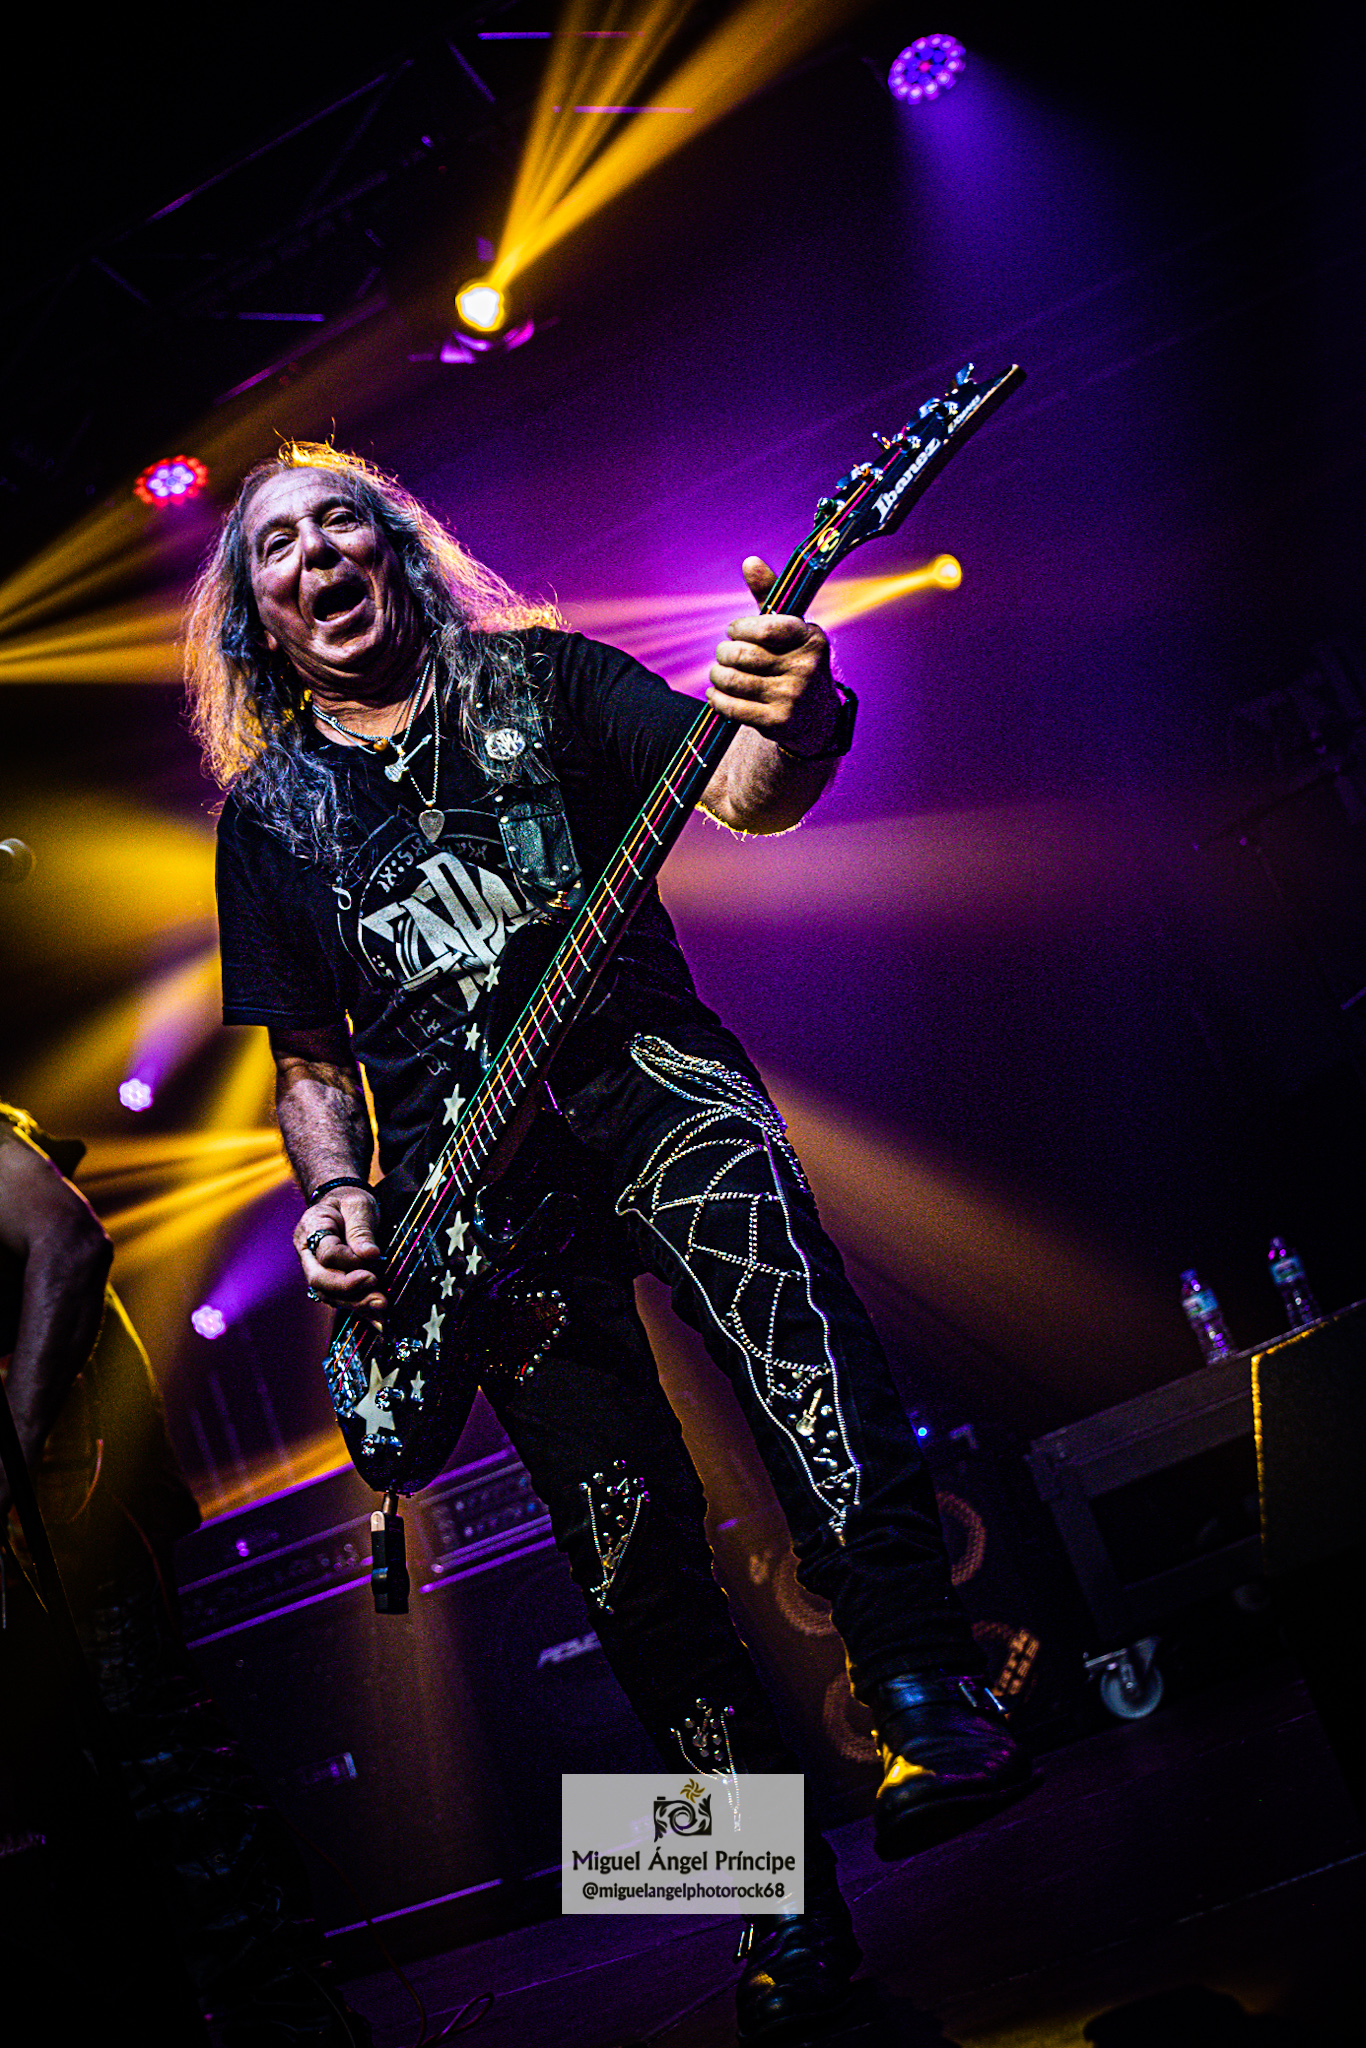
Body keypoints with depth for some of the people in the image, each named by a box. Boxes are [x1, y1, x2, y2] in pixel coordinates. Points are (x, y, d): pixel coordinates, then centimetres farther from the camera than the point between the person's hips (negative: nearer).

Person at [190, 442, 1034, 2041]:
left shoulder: (538, 677, 11)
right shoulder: (270, 815, 16)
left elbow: (742, 797, -2)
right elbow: (310, 1059, 20)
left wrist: (792, 726, -26)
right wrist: (336, 1200, 0)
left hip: (638, 1076, -1)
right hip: (461, 1178, 2)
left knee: (759, 1231, -36)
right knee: (625, 1535, -5)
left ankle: (919, 1685, -34)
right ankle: (789, 1898, 7)